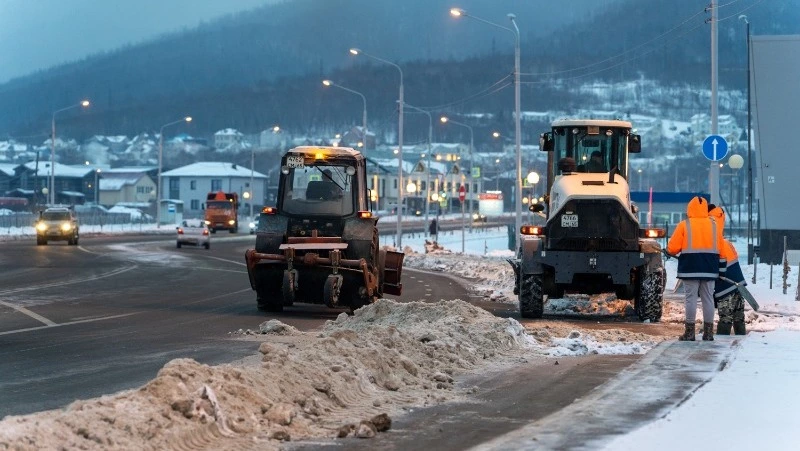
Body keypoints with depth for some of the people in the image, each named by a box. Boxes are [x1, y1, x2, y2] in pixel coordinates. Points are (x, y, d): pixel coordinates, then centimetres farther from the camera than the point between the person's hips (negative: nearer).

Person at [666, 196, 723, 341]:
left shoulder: (684, 225, -5)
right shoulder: (713, 225, 7)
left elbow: (672, 248, -6)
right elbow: (719, 248, 8)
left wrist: (671, 251, 16)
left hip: (690, 268, -3)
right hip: (710, 268, 3)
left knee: (690, 298, -1)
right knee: (708, 298, 7)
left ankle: (689, 332, -3)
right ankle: (708, 332, 8)